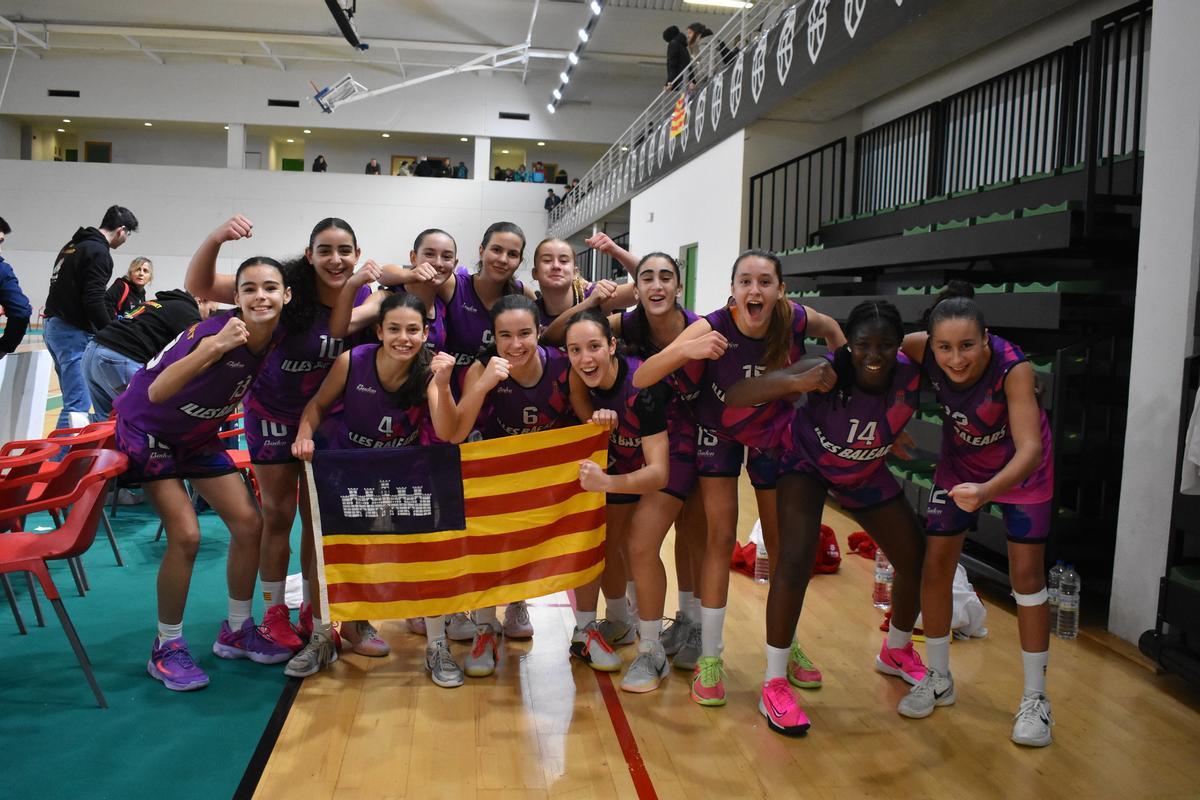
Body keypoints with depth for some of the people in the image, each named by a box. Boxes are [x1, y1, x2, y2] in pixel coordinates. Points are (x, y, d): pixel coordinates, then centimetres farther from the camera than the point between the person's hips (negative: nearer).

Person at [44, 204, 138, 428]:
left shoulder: (72, 245, 17)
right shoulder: (99, 252, -12)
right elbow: (94, 301, -20)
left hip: (53, 327, 10)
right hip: (74, 333, -10)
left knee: (73, 399, 16)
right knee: (78, 404, -10)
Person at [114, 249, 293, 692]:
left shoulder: (278, 337, -14)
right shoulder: (213, 330, -31)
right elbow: (156, 391, -42)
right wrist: (215, 348, -52)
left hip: (199, 435, 6)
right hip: (148, 431, -6)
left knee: (249, 525, 0)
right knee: (185, 535, -17)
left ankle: (237, 631, 18)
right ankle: (167, 648, 2)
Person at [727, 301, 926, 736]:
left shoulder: (911, 376, -30)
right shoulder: (826, 371, -37)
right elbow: (733, 395, -43)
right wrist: (796, 383, -59)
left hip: (866, 473, 4)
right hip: (807, 463, -4)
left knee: (917, 561, 8)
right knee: (795, 563, -22)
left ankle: (896, 651, 38)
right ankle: (774, 684, -5)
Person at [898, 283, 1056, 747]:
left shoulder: (1013, 367, -37)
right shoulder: (923, 350, -28)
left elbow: (1030, 449, -44)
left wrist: (985, 492, -59)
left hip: (1021, 469, -3)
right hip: (960, 463, 4)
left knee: (1026, 574, -3)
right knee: (934, 565, 1)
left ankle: (1035, 699, 14)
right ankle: (938, 680, 20)